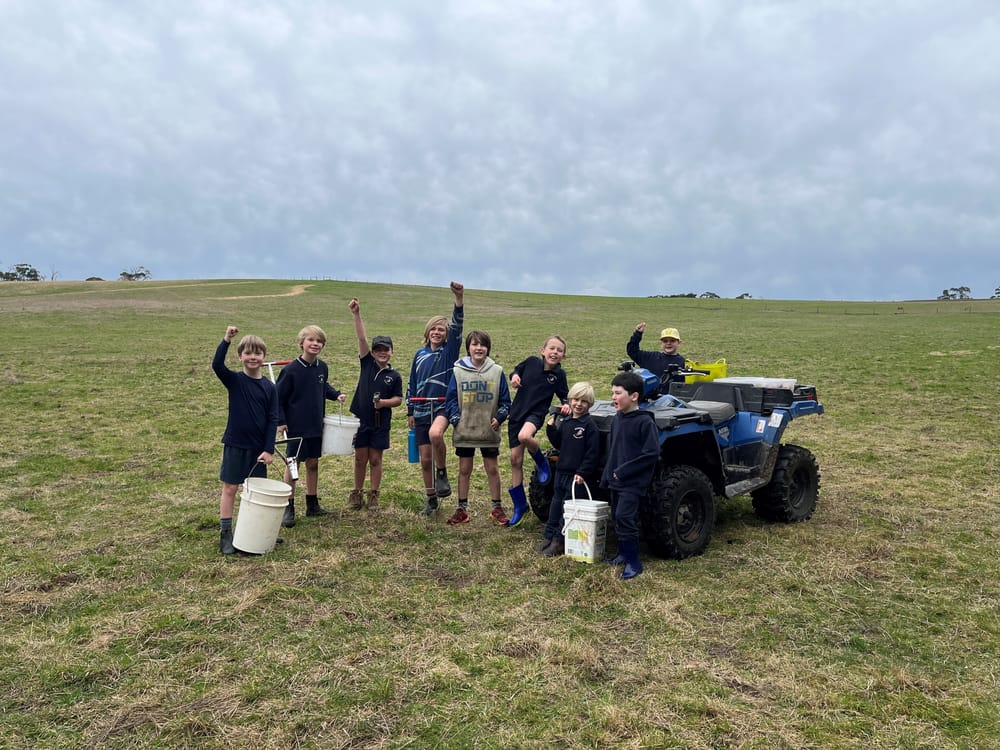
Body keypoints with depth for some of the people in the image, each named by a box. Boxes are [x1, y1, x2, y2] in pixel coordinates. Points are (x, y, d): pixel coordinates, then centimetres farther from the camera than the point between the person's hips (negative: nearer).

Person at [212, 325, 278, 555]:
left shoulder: (270, 387, -1)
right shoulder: (234, 380, -5)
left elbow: (272, 419, -2)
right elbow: (217, 365, -25)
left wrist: (269, 449, -6)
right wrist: (226, 340, -34)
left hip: (259, 447, 2)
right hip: (235, 444, -2)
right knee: (230, 488, 5)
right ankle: (225, 534, 14)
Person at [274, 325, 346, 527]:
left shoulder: (322, 367, 1)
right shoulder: (291, 369, -15)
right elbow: (278, 396, -9)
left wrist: (336, 395, 3)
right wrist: (280, 421, -13)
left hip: (316, 426, 6)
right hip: (296, 426, -6)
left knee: (313, 463, 15)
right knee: (292, 465, 3)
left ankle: (312, 504, 28)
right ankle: (288, 508, 13)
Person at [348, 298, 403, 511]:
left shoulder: (394, 376, 0)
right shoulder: (367, 364, 1)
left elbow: (398, 399, 4)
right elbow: (362, 338, -7)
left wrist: (384, 402, -16)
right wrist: (356, 314, -14)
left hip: (381, 423, -1)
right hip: (361, 419, 1)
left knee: (375, 459, 7)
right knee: (360, 459, 8)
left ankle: (373, 496, 19)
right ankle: (357, 494, 22)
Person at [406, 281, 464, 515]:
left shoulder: (449, 350, 0)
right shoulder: (420, 354, 10)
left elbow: (457, 325, -16)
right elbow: (412, 384, 15)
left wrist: (459, 298, -31)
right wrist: (410, 412, 12)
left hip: (443, 406, -4)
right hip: (421, 410, 4)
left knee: (436, 434, -36)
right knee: (425, 459, 6)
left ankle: (442, 474, -10)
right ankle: (431, 499, 22)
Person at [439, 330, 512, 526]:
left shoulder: (497, 371, 0)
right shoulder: (458, 371, -1)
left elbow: (505, 401, 6)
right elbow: (451, 399, 2)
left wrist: (499, 418, -8)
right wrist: (456, 420, -9)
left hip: (489, 432, 0)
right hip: (464, 431, 0)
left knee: (492, 469, 8)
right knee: (464, 469, 9)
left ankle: (497, 508, 22)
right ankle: (462, 509, 20)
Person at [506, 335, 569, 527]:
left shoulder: (559, 375, -5)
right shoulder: (531, 362, -2)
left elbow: (564, 396, 7)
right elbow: (517, 370, 16)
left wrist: (566, 405, -14)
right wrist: (514, 376, -6)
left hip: (536, 413, -3)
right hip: (517, 413, 3)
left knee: (524, 436, -37)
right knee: (515, 460, 4)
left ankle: (542, 462, -4)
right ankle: (519, 504, 18)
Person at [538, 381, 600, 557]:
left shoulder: (589, 425, -12)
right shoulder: (564, 421, 8)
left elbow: (593, 453, -14)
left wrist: (582, 473, -19)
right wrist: (551, 428, -1)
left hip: (577, 474, -6)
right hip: (561, 470, 6)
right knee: (556, 503, 13)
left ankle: (559, 541, 9)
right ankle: (548, 536, 23)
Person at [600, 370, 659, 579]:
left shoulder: (645, 421, -16)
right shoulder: (617, 419, 8)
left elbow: (652, 453, -19)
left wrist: (624, 471, -18)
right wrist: (607, 476, 14)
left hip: (633, 482, -8)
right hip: (616, 480, 8)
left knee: (624, 517, -14)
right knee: (618, 517, 15)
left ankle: (633, 563, -3)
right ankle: (623, 554, 30)